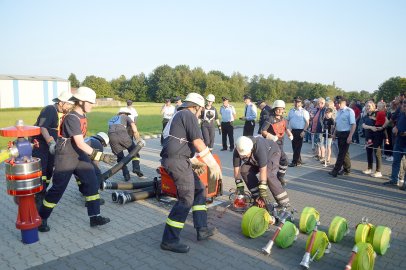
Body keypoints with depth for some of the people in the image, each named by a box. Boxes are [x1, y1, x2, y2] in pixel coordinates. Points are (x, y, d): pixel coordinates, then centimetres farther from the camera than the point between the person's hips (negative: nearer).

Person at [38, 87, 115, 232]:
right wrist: (100, 156, -32)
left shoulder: (82, 116, 6)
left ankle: (94, 217, 4)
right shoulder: (72, 118, -22)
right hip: (65, 157, -8)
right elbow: (80, 144, -29)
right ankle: (41, 219, 21)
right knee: (58, 189, 1)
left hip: (80, 155, 8)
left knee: (92, 182, 0)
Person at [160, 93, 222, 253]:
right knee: (186, 199, -8)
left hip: (176, 160, 10)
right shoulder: (189, 115, -6)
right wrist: (213, 165, -13)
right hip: (177, 161, -10)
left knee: (199, 190, 16)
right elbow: (198, 143, -15)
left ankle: (202, 230, 20)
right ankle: (169, 240, -1)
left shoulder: (178, 116, 24)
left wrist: (195, 162, 34)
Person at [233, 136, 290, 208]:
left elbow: (263, 170, -41)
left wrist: (263, 190, -40)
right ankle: (257, 198, -6)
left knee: (268, 174, -29)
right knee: (244, 170, -17)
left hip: (272, 153, -5)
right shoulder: (238, 151, -27)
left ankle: (284, 203, -19)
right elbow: (237, 169, -20)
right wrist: (239, 187, -22)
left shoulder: (259, 147, -42)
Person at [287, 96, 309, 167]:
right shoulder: (291, 111, 12)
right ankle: (299, 160, 23)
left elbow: (307, 122, -8)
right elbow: (288, 120, 17)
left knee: (298, 147, -2)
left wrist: (304, 131, -16)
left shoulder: (304, 111, -5)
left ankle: (294, 162, 2)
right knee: (294, 146, 10)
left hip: (300, 131, -6)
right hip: (293, 130, 6)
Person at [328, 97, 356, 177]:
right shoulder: (338, 111, 9)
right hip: (339, 134, 8)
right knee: (344, 152, 16)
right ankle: (346, 169, 27)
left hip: (346, 134, -8)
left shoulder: (349, 111, -14)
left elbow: (353, 125, -17)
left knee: (342, 153, -4)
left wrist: (350, 136, -22)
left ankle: (335, 171, -3)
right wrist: (334, 133, 15)